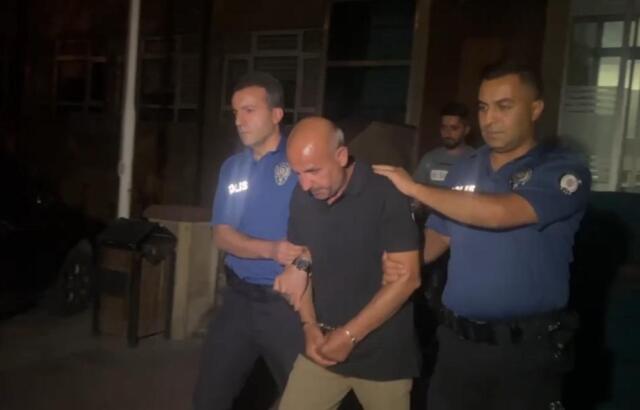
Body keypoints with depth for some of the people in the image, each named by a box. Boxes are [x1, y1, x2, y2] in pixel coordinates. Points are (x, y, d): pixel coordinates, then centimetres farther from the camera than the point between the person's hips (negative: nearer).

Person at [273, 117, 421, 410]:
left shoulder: (387, 195, -16)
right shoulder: (302, 198, 0)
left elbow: (407, 277, -17)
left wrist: (349, 335, -15)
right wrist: (309, 325, -3)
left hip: (382, 353, -4)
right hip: (323, 347, 4)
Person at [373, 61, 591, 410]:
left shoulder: (563, 170, -10)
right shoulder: (464, 170, 7)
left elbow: (499, 213, -26)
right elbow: (439, 235, 13)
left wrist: (415, 189, -18)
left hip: (526, 346, -4)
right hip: (457, 339, 5)